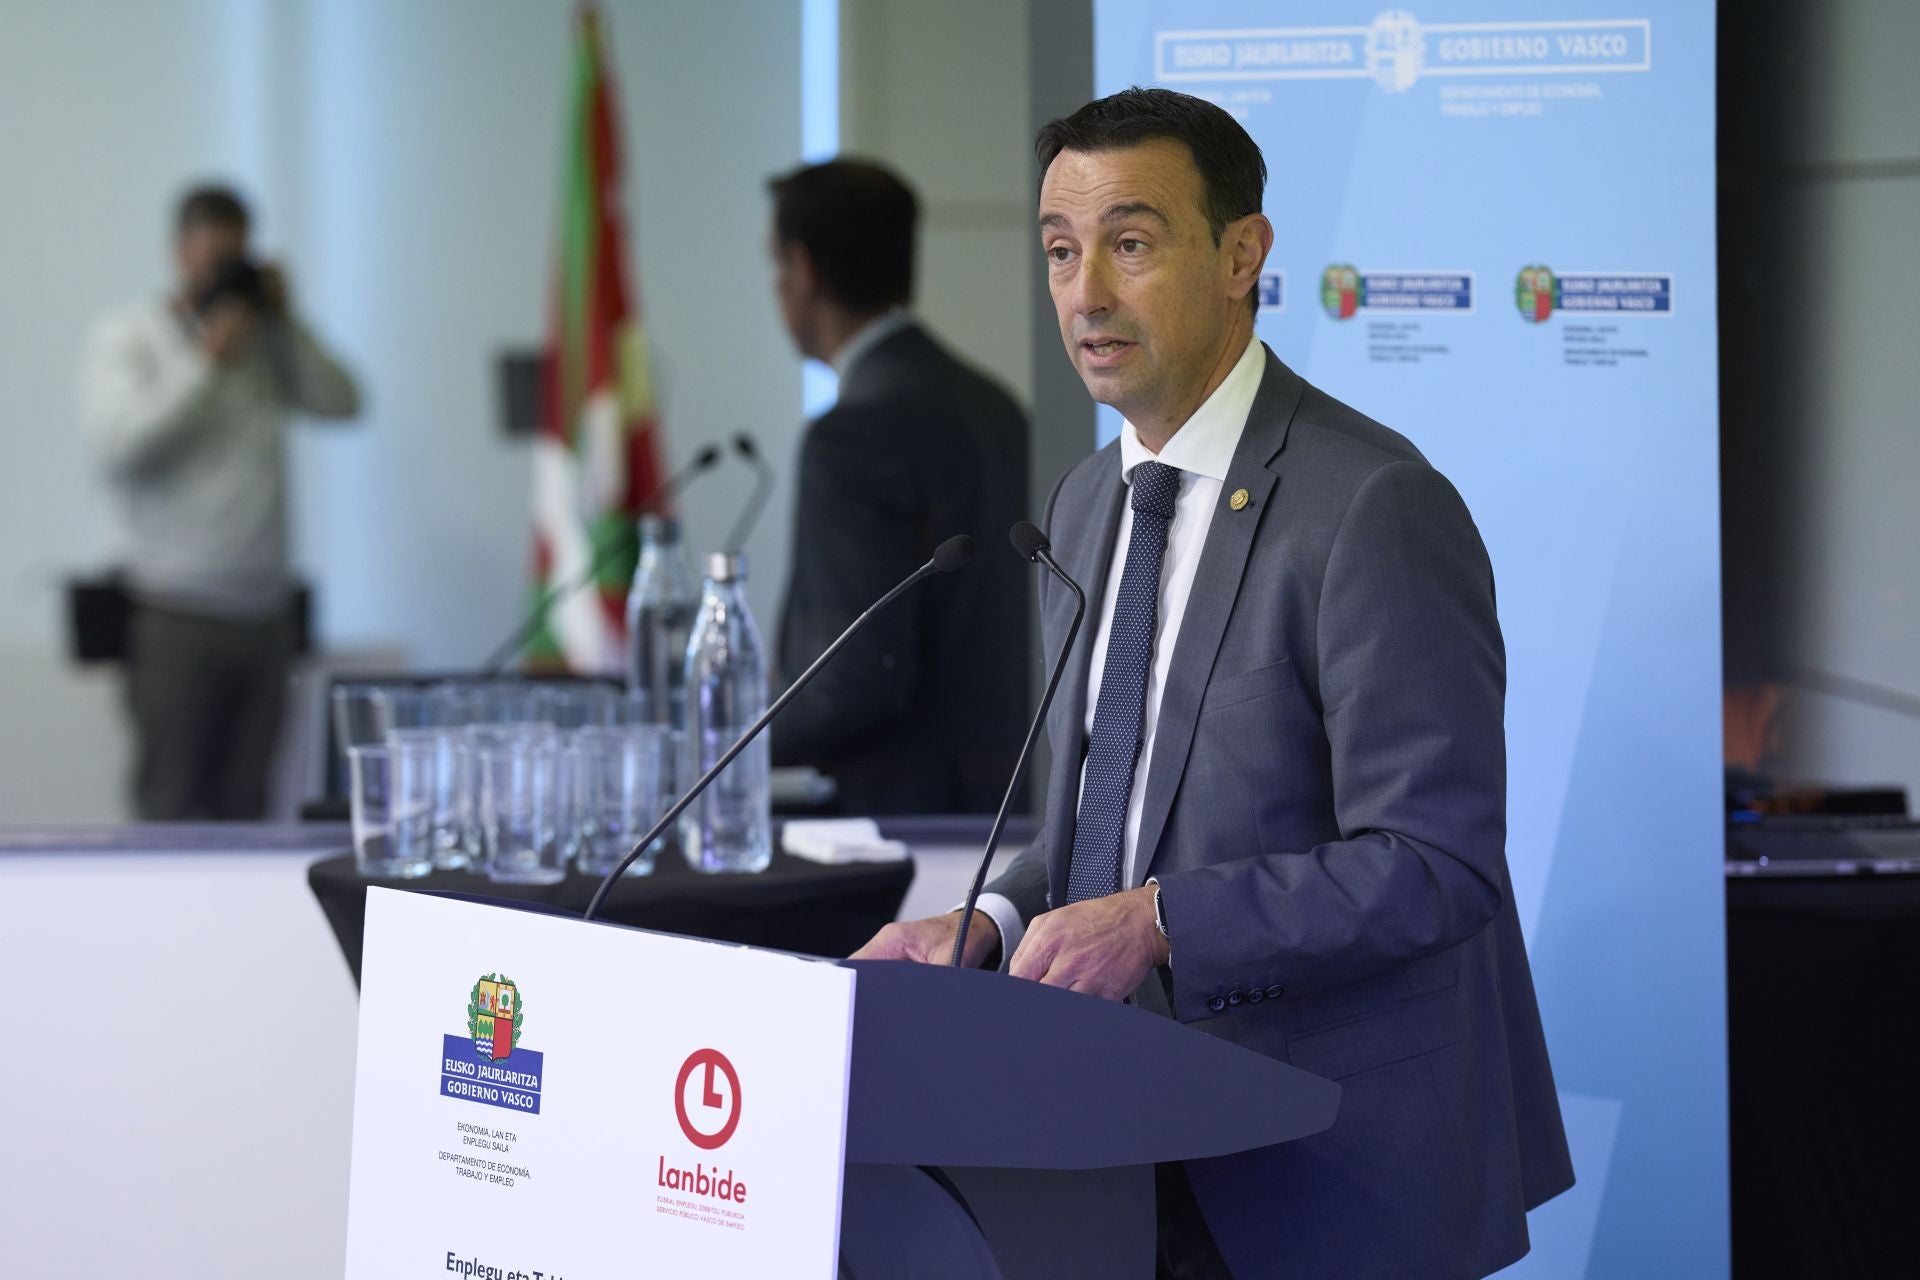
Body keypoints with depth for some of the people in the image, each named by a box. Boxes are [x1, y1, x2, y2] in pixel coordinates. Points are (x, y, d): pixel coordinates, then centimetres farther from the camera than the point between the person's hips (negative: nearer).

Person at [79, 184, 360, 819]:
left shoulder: (264, 338, 14)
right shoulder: (126, 337, 2)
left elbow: (341, 403, 6)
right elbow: (121, 442, -13)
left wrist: (286, 322, 0)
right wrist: (207, 363, -12)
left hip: (263, 616, 5)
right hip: (178, 619, -4)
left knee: (245, 808, 3)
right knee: (171, 811, -8)